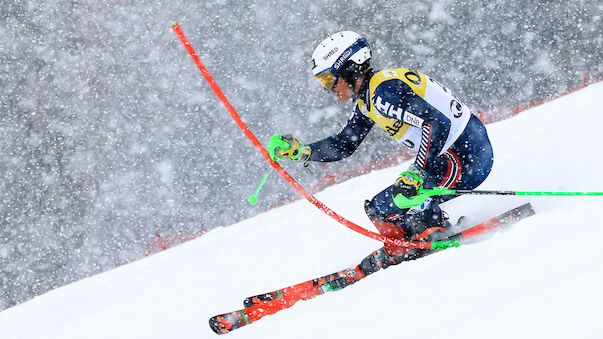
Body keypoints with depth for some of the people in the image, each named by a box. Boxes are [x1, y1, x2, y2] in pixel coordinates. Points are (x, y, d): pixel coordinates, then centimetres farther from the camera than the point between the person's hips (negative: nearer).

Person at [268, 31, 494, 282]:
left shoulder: (384, 89, -19)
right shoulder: (366, 97, 12)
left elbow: (439, 124, -28)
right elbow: (344, 145, 19)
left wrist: (416, 174, -34)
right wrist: (299, 151, 8)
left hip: (467, 157, -10)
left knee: (382, 208, -18)